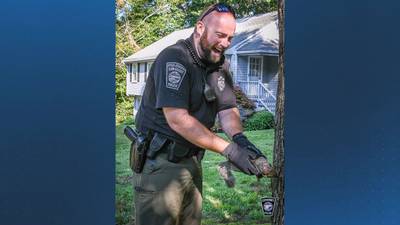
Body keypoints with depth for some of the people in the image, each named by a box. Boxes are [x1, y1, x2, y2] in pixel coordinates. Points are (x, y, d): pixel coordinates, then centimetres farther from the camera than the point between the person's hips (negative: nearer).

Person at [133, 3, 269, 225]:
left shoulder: (221, 65, 8)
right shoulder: (174, 58, -18)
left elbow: (227, 109, 5)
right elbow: (178, 120, -25)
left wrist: (239, 138, -18)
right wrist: (230, 150, -25)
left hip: (191, 161, 8)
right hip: (160, 162, -8)